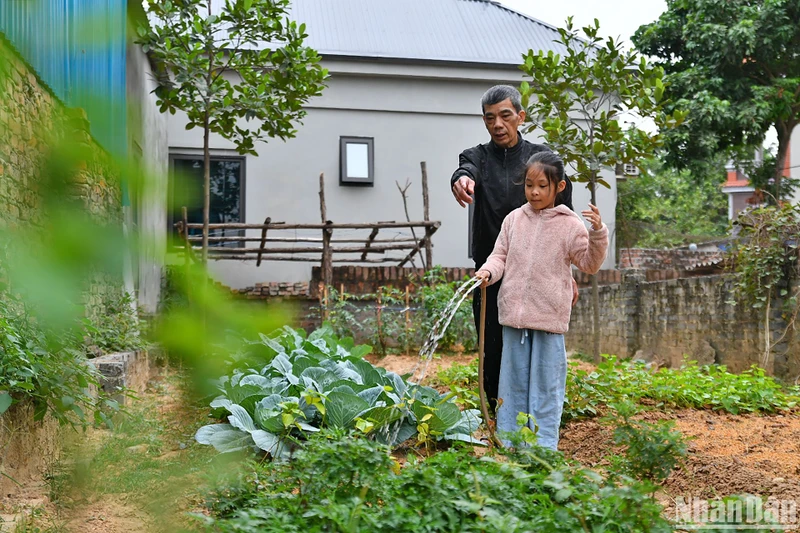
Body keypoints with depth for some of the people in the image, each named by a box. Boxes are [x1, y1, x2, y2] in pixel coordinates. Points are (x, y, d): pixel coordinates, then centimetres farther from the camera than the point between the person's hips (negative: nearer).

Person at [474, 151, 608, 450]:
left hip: (550, 317, -3)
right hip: (514, 313, 3)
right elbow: (500, 255, 11)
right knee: (513, 379, 12)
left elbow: (589, 264, 1)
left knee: (546, 383, 3)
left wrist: (597, 233, -14)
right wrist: (488, 271, -9)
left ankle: (543, 445, 12)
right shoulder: (514, 219, 6)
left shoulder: (570, 225, -2)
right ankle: (508, 441, 23)